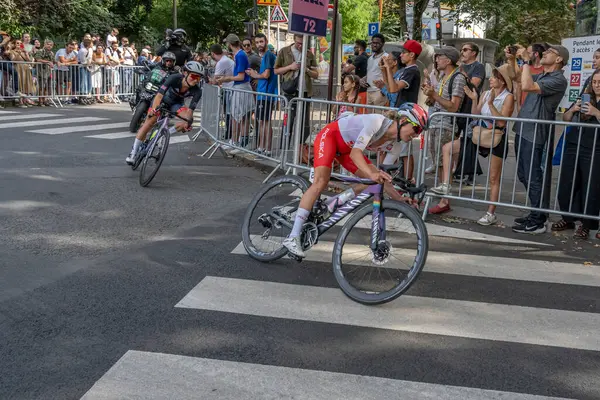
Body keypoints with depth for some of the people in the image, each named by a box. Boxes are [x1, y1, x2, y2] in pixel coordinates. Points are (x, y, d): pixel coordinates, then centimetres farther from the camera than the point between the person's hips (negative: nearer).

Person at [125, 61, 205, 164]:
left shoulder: (197, 91, -28)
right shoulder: (175, 78, -34)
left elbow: (190, 110, -30)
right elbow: (159, 95, -40)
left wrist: (186, 122, -49)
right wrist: (153, 109, -56)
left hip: (176, 103, 2)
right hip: (163, 99, -2)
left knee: (187, 117, -25)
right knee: (149, 123, -11)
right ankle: (133, 152, 0)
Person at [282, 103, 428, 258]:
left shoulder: (395, 140, -9)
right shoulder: (377, 122, -32)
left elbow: (385, 175, -5)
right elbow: (355, 153, -39)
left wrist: (399, 198, -16)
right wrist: (372, 174, -54)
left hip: (346, 148, 8)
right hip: (330, 135, -8)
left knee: (376, 181, -9)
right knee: (320, 182, -24)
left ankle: (334, 205, 0)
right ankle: (293, 237, -25)